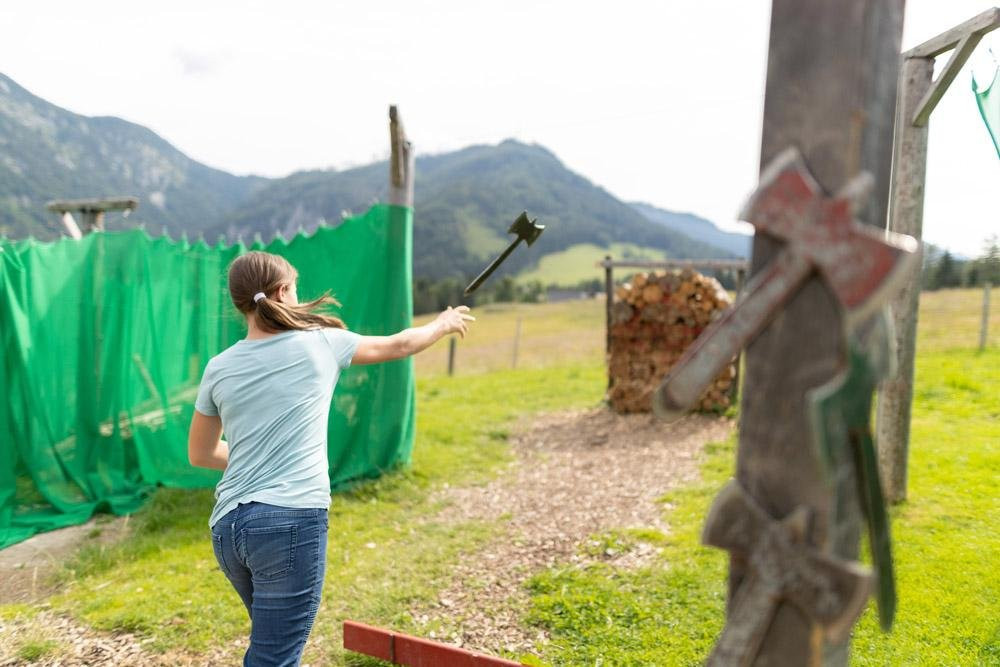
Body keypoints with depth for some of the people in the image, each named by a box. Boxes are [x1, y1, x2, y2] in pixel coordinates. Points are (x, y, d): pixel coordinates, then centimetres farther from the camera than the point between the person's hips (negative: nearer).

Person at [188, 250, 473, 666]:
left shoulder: (219, 368, 7)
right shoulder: (321, 343, -1)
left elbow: (200, 455, 19)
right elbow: (399, 346, 16)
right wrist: (443, 324, 34)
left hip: (228, 526, 5)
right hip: (292, 522, -5)